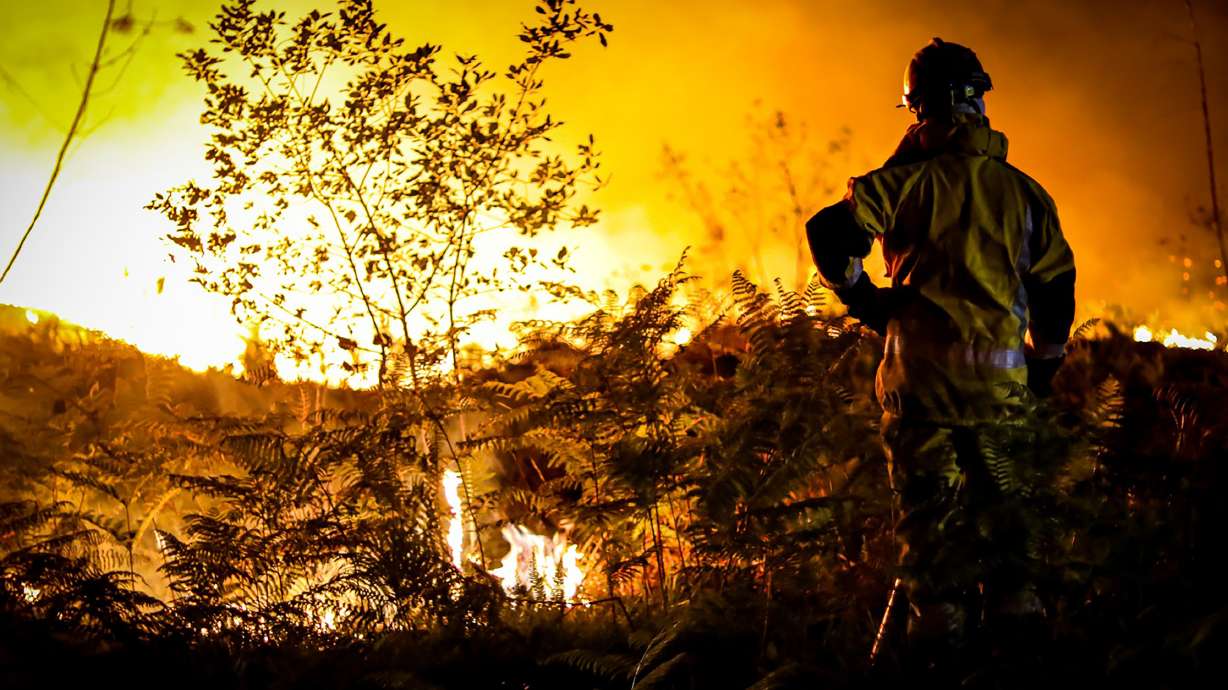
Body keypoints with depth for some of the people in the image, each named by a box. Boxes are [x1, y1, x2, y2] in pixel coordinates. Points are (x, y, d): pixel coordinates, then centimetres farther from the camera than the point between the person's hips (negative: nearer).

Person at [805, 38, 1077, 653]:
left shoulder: (909, 181, -2)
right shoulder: (1022, 191, 10)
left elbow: (830, 232, -12)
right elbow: (1056, 280, 14)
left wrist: (865, 300, 2)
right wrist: (1045, 363, 24)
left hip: (923, 366, -3)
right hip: (1000, 372, 3)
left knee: (930, 499, 2)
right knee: (998, 497, 13)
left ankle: (939, 619, 0)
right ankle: (1016, 608, 11)